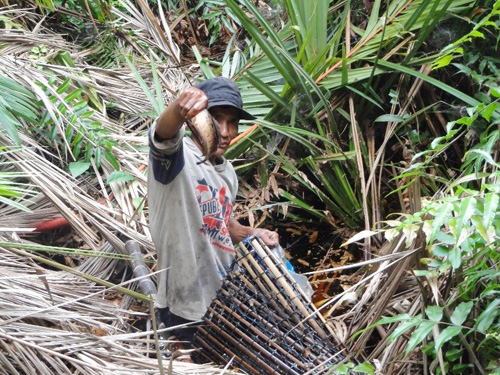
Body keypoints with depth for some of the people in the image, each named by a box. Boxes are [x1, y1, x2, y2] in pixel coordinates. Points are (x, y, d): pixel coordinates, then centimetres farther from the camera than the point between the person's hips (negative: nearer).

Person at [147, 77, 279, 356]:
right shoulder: (177, 156, -17)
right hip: (187, 309, -7)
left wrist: (252, 234, 2)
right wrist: (180, 108, -64)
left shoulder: (228, 173, 7)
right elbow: (164, 135, -42)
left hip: (227, 299, 8)